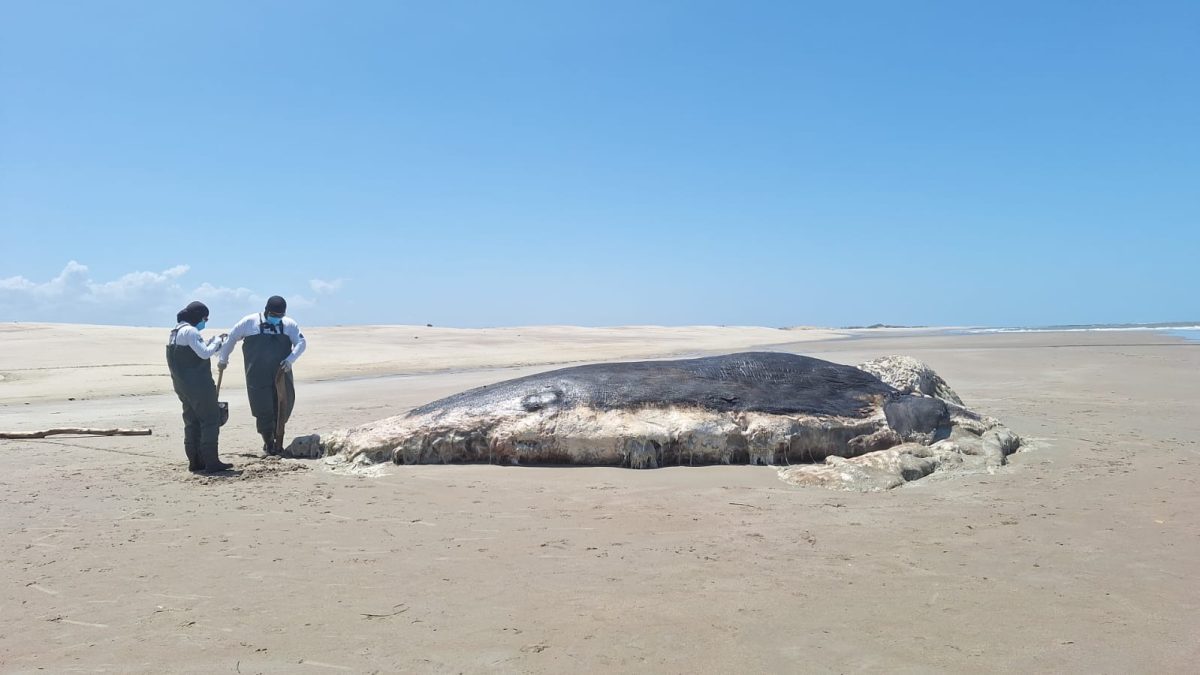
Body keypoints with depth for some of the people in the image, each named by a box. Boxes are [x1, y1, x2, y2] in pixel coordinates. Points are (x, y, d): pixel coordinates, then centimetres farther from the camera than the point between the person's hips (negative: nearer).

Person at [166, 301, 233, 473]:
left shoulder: (176, 332, 17)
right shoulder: (190, 331, -14)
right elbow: (204, 353, -20)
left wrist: (213, 343, 14)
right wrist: (217, 341, -5)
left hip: (183, 385, 10)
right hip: (198, 385, -10)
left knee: (192, 422, 14)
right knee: (210, 420, -5)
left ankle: (195, 461, 16)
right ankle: (211, 462, -7)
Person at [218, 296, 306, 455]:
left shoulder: (289, 324, 4)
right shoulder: (250, 322, 0)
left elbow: (301, 342, 0)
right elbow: (231, 338, 11)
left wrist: (290, 359, -16)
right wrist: (223, 360, 20)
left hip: (282, 375, 2)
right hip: (257, 377, -2)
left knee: (283, 408, 4)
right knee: (263, 411, -2)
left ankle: (278, 442, 17)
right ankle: (268, 443, 11)